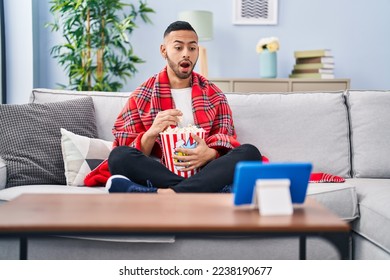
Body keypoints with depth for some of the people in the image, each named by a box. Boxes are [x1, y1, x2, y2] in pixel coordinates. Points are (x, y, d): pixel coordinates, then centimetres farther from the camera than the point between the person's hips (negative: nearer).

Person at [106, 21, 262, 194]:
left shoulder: (214, 95, 17)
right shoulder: (141, 97, 11)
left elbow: (227, 143, 10)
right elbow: (129, 158, 4)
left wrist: (210, 154, -14)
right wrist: (151, 133, -17)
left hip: (204, 175, 2)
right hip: (159, 175, -1)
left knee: (250, 152, -26)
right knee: (118, 156, -30)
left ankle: (159, 195, -38)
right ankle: (211, 192, -34)